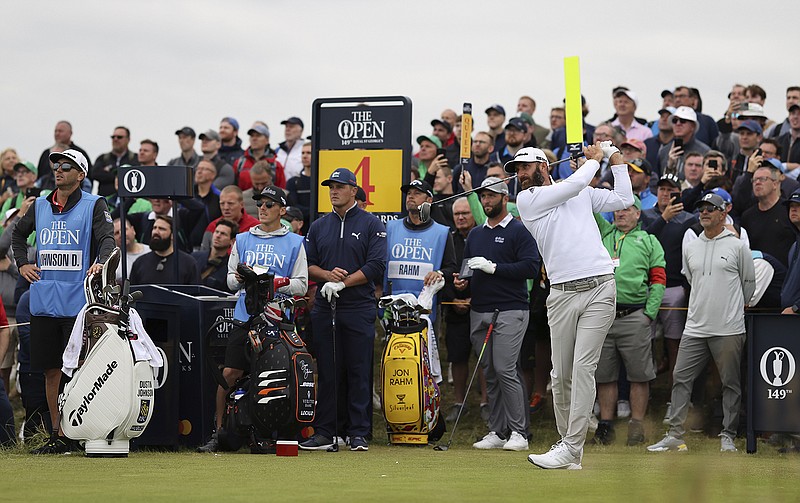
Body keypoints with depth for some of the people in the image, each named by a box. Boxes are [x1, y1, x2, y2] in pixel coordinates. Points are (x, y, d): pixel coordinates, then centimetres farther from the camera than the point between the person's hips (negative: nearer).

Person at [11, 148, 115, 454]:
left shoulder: (94, 205, 1)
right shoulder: (40, 206, 16)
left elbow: (107, 237, -11)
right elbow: (19, 233, 32)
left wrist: (100, 262, -31)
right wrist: (22, 264, 18)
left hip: (78, 301, -5)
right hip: (44, 302, 5)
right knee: (51, 370, 6)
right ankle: (57, 437, 12)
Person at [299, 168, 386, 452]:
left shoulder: (371, 225, 2)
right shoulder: (318, 227, 15)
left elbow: (376, 267, -7)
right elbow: (307, 265, 11)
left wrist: (343, 282, -13)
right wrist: (329, 275, -9)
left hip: (359, 309, -3)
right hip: (325, 309, 3)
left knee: (359, 373, -2)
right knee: (327, 372, 4)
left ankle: (359, 433, 2)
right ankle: (324, 432, 7)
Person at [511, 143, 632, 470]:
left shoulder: (583, 194, 18)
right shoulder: (527, 199, 7)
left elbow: (624, 200, 22)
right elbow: (574, 185, -2)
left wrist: (616, 160, 21)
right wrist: (594, 159, 12)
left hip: (599, 288, 0)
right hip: (562, 294, 0)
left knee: (583, 367, -11)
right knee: (561, 375, 0)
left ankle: (571, 450, -15)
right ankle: (567, 441, 14)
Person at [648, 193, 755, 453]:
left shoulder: (737, 246, 0)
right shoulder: (690, 248, 13)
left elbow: (749, 284, 9)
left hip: (728, 330, -4)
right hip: (695, 328, 4)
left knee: (730, 383, 2)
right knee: (680, 378, -1)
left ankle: (728, 436, 9)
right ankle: (675, 435, 1)